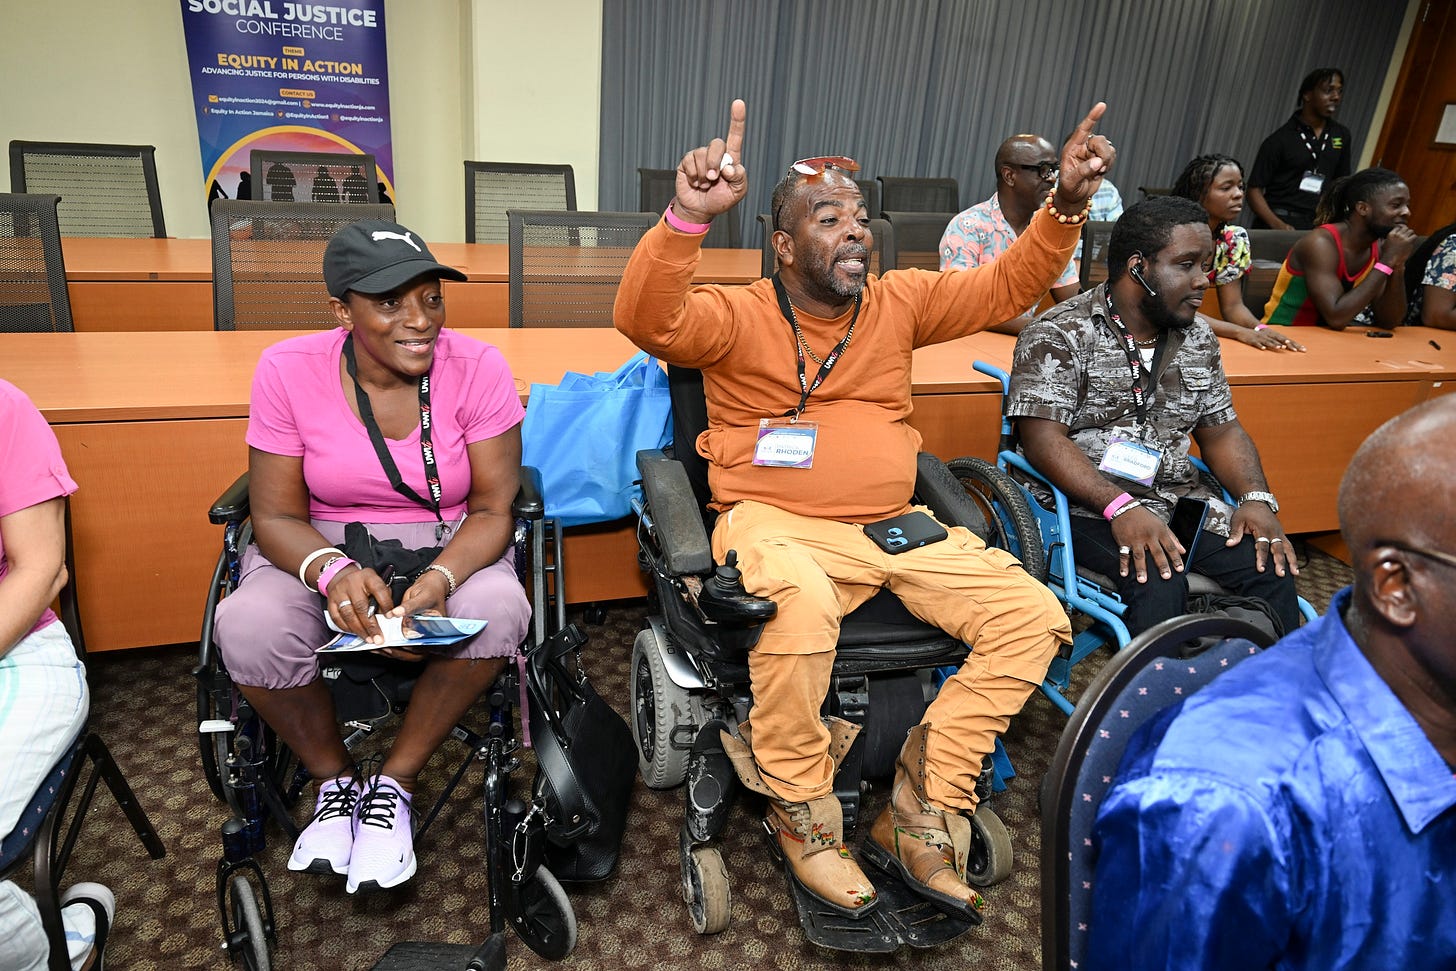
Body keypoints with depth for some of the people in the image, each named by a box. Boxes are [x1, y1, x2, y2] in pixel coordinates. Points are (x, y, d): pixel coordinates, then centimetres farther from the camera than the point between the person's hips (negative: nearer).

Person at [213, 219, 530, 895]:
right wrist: (332, 570, -29)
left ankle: (394, 783, -7)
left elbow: (493, 510, -11)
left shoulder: (477, 369, -13)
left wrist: (439, 580, -32)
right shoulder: (288, 370, -10)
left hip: (449, 549, 0)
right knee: (246, 626, -29)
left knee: (498, 608, -33)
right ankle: (334, 781, 1)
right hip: (319, 551, 1)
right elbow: (277, 516, -7)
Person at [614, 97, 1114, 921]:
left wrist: (1067, 205, -2)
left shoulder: (899, 302, 14)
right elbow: (648, 321, -19)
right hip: (779, 525, -5)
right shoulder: (738, 316, 0)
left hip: (897, 525, 6)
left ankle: (920, 818, 1)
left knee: (1034, 615, -9)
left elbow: (1008, 287, 14)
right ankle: (804, 818, -10)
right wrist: (689, 218, -35)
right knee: (800, 607, -40)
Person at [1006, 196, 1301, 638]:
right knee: (1159, 581, -31)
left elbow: (1222, 430, 18)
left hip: (1180, 498, 7)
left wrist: (1257, 498, -1)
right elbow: (1043, 439, -17)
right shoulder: (1059, 334, -8)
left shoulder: (1197, 336, 14)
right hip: (1084, 503, -6)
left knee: (1272, 568, -15)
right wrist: (1120, 507, -28)